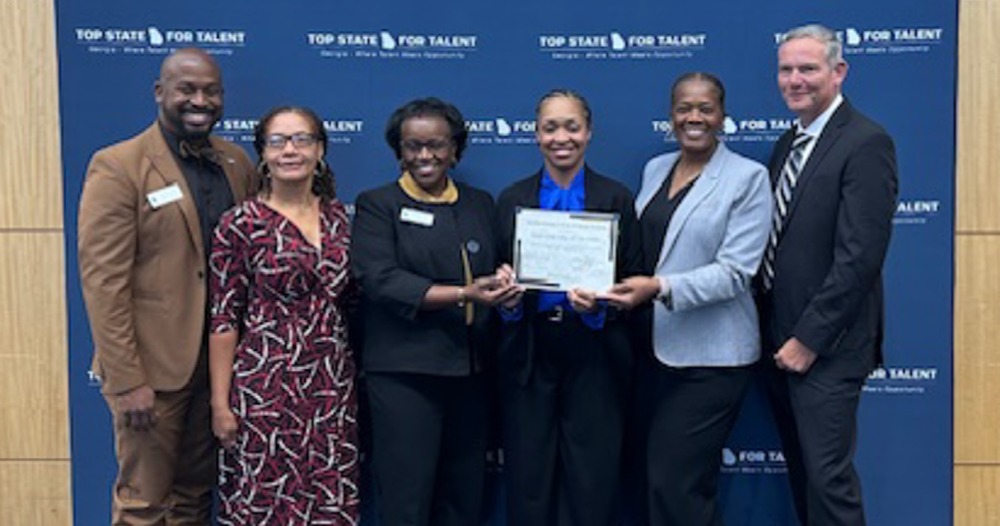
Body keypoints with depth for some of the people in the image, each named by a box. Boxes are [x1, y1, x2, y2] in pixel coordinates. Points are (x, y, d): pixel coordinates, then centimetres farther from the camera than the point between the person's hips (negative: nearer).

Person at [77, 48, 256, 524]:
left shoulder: (237, 164, 7)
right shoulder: (117, 167, -10)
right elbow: (103, 282, -14)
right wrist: (127, 380, -17)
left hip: (220, 360, 5)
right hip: (152, 366, -5)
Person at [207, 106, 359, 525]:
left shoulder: (337, 216, 8)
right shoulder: (241, 223, -6)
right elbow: (223, 319, -5)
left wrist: (352, 381, 10)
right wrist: (220, 404, -7)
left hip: (333, 388, 4)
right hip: (266, 388, -4)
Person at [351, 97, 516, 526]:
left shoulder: (481, 204, 15)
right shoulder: (377, 205, 1)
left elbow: (498, 270, 21)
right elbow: (380, 280, -13)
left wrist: (505, 284, -1)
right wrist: (462, 295, -19)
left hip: (470, 373, 5)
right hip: (404, 374, -4)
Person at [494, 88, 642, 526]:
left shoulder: (616, 198, 3)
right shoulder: (512, 200, 8)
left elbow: (632, 280, 1)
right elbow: (502, 277, 8)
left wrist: (599, 303, -18)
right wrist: (506, 295, -14)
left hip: (595, 354, -1)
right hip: (529, 354, 1)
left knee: (592, 480, 4)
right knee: (528, 480, 7)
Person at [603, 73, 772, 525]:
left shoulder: (748, 177, -8)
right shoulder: (655, 169, 11)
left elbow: (734, 272, -16)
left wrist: (659, 288, -26)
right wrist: (626, 286, -2)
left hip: (711, 356, -6)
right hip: (659, 347, 6)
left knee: (672, 482, -6)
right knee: (693, 482, 17)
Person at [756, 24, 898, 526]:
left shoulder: (866, 143, -12)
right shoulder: (787, 144, 14)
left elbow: (860, 255, -19)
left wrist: (809, 339, -18)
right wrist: (773, 331, 9)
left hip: (825, 347, -8)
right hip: (779, 340, 8)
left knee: (828, 477, -4)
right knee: (801, 470, 16)